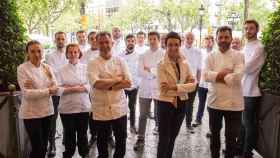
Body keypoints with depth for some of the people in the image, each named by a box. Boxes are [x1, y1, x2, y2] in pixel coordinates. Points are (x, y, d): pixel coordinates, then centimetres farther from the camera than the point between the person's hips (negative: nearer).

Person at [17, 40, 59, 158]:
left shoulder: (47, 67, 5)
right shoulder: (22, 68, -9)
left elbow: (56, 89, -4)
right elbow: (27, 93, -18)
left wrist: (35, 88, -17)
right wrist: (48, 90, -16)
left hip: (47, 111, 5)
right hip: (31, 113, -5)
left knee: (44, 147, 15)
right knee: (38, 148, 0)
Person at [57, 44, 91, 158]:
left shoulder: (85, 68, 4)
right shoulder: (62, 70, 1)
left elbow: (89, 86, -4)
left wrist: (70, 88, -11)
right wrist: (74, 88, -15)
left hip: (83, 106, 1)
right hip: (67, 107, -1)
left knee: (82, 133, 12)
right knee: (69, 134, 10)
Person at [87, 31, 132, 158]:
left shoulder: (120, 61, 4)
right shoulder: (93, 64, -3)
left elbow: (128, 82, -6)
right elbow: (97, 84, -20)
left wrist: (108, 85, -14)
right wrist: (117, 79, -11)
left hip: (120, 109, 2)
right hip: (101, 110, -2)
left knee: (121, 141, 14)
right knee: (102, 143, 14)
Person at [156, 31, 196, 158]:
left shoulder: (184, 63, 3)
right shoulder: (162, 64, -13)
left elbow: (193, 85, -4)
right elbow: (164, 89, -21)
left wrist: (175, 87, -18)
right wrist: (184, 86, -21)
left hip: (181, 104, 5)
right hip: (166, 104, -5)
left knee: (173, 137, 20)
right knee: (164, 138, 3)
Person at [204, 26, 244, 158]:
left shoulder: (238, 56, -3)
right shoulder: (211, 56, 4)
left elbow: (237, 77, -19)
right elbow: (206, 75, -12)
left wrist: (218, 76, -12)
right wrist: (224, 74, -18)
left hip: (233, 103, -2)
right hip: (214, 102, 3)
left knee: (231, 136, 8)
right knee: (214, 133, 18)